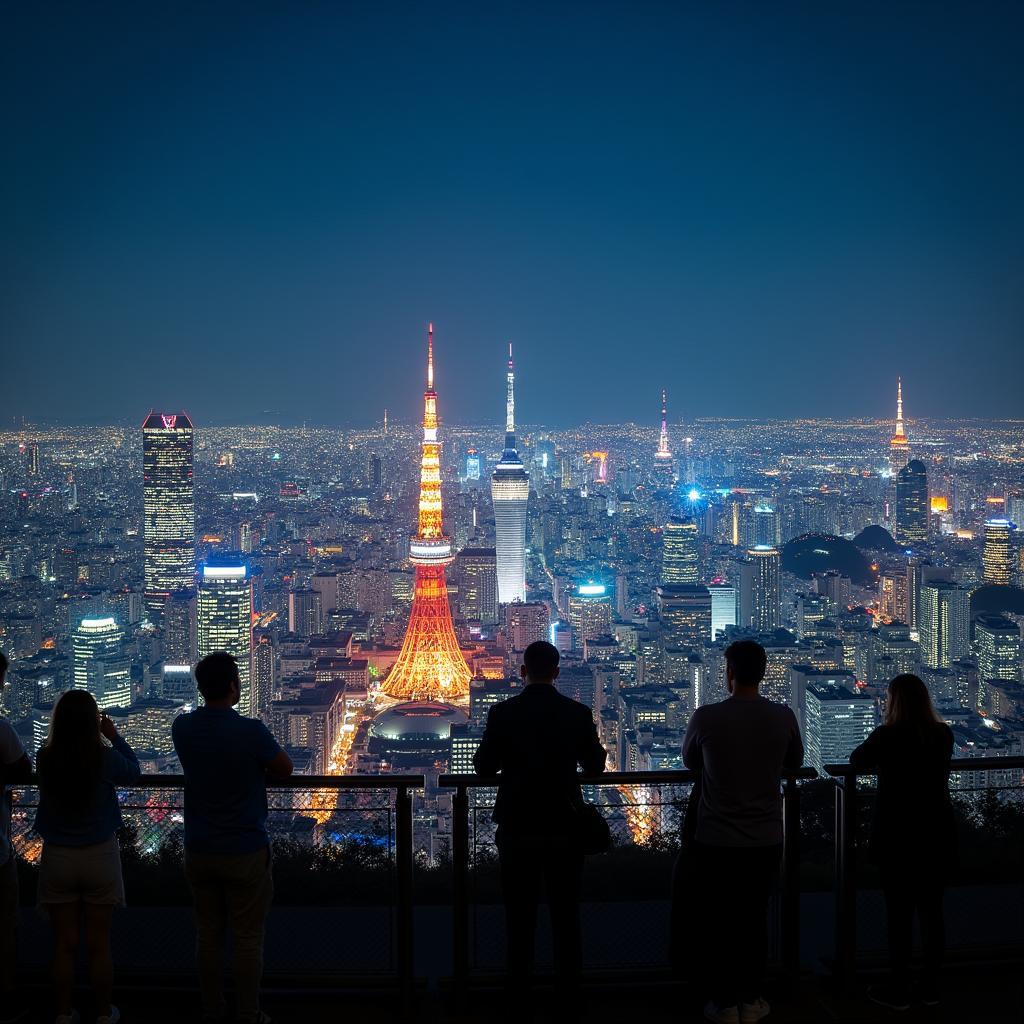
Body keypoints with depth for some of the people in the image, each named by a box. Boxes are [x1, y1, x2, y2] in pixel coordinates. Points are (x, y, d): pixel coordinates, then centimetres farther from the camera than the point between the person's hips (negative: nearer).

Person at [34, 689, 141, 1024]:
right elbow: (133, 772, 5)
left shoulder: (45, 758, -11)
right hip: (99, 857, -1)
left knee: (64, 944, 11)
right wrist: (114, 737, 11)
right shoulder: (105, 758, -16)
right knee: (99, 944, 10)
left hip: (57, 858, 2)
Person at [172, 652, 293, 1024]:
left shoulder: (182, 727, -4)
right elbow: (285, 769, -5)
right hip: (245, 852, -5)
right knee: (248, 939, 6)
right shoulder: (250, 731, -21)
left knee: (208, 935, 14)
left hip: (199, 851, 5)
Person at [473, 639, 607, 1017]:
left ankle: (518, 996, 13)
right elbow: (595, 767, 5)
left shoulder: (502, 713, -8)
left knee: (519, 915, 8)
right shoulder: (578, 713, -6)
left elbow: (483, 766, 0)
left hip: (517, 827, -1)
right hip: (564, 826, 1)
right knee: (566, 914, 10)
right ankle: (569, 993, 15)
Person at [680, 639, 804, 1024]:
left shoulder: (705, 717, -13)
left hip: (715, 841, -2)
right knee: (754, 920, 16)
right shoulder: (783, 717, -7)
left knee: (717, 923, 11)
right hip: (765, 840, 2)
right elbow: (795, 762, 12)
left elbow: (689, 762, 6)